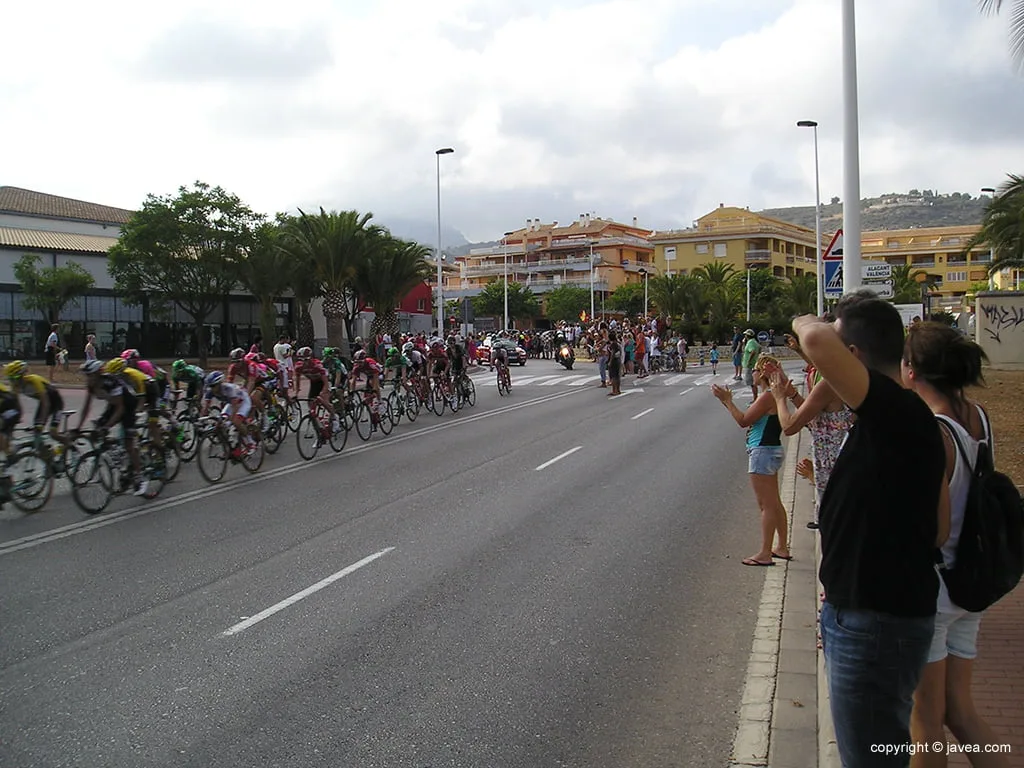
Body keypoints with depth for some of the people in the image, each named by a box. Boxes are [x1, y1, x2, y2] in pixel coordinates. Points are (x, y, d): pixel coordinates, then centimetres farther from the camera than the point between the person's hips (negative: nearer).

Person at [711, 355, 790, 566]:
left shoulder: (768, 396, -19)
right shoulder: (773, 396, 12)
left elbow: (744, 421, -18)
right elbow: (750, 419, 14)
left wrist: (726, 400, -12)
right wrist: (727, 401, 13)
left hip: (763, 453, -11)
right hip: (771, 451, 11)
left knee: (766, 505, -5)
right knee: (774, 503, 17)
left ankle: (765, 554, 1)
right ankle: (782, 547, 26)